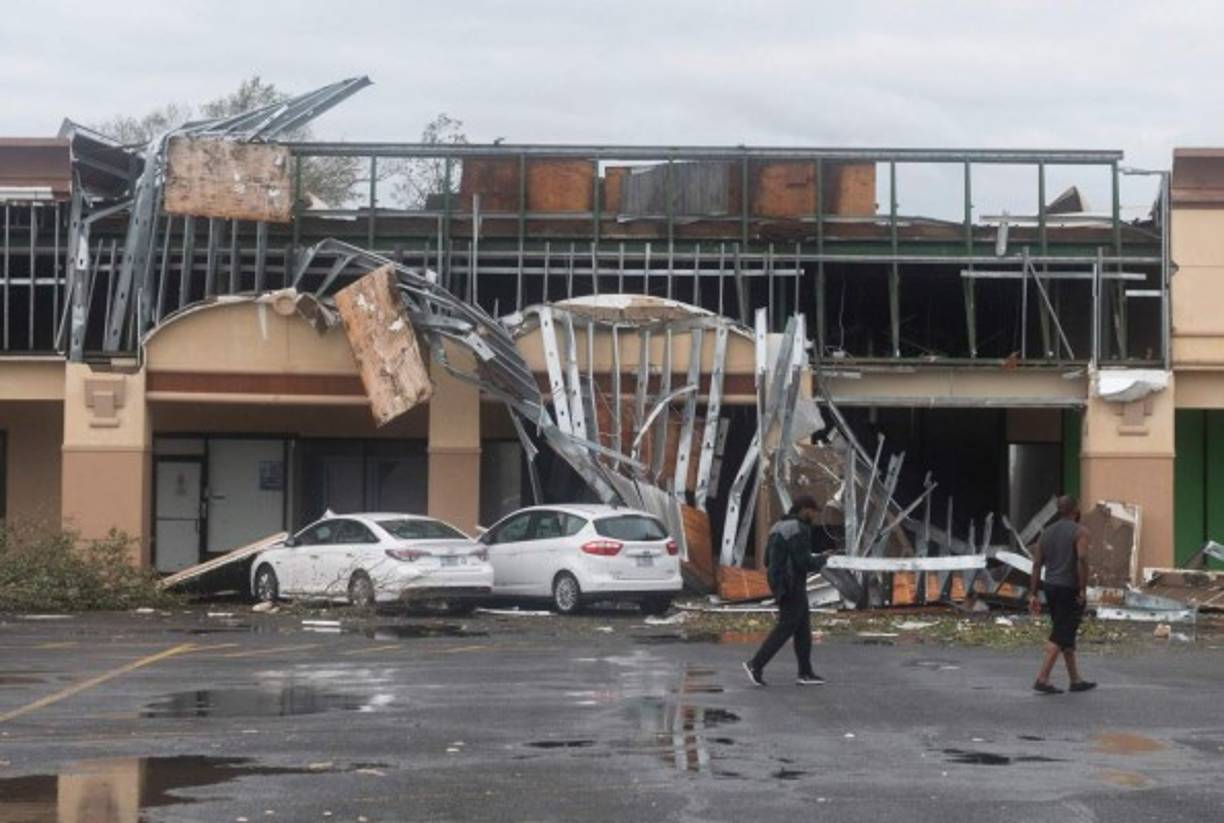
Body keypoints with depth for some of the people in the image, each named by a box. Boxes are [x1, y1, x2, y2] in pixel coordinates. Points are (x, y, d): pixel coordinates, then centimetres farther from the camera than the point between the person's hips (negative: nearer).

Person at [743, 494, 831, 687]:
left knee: (803, 627, 12)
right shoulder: (798, 530, -17)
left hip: (780, 583, 10)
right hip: (792, 586, -10)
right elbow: (804, 562, -22)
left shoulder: (779, 527, 13)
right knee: (785, 629, -3)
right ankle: (756, 665, -6)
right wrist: (821, 560, 0)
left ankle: (806, 673, 12)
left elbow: (769, 560, 15)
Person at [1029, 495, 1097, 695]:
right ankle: (1042, 679, -14)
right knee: (1060, 637, -7)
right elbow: (1082, 559, -21)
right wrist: (1083, 590, -17)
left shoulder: (1047, 533, 12)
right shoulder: (1079, 531, -7)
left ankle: (1076, 680, 20)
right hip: (1070, 589, -7)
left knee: (1067, 635, 15)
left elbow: (1037, 564, 7)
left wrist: (1033, 595, 6)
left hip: (1051, 588, 7)